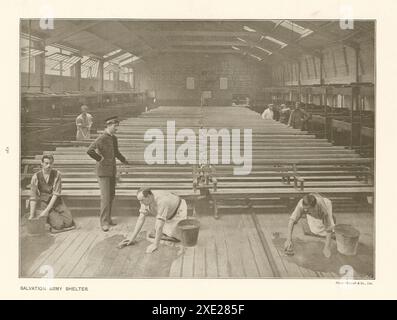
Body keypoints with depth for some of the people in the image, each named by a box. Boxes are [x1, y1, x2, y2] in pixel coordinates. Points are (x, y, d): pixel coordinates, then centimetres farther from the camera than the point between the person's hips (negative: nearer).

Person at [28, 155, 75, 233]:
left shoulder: (57, 174, -13)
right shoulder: (36, 176, -14)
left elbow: (56, 194, -17)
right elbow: (33, 197, -16)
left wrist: (46, 210, -25)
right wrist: (32, 215, -21)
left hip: (55, 201, 2)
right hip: (43, 203, -2)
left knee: (69, 223, -12)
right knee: (59, 225, -19)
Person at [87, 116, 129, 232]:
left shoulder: (114, 138, 11)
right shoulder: (101, 139, -15)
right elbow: (89, 151, -26)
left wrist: (124, 161, 21)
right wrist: (100, 158, -17)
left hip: (112, 171, 8)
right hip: (103, 171, -8)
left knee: (111, 195, 13)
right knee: (105, 196, -8)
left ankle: (107, 217, 25)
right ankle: (104, 222, -3)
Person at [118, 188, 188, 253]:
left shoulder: (161, 201, -43)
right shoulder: (145, 199, -20)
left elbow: (160, 224, -42)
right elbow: (141, 219, -16)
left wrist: (155, 245, -40)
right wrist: (132, 238, -20)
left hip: (178, 211, -7)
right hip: (168, 214, 7)